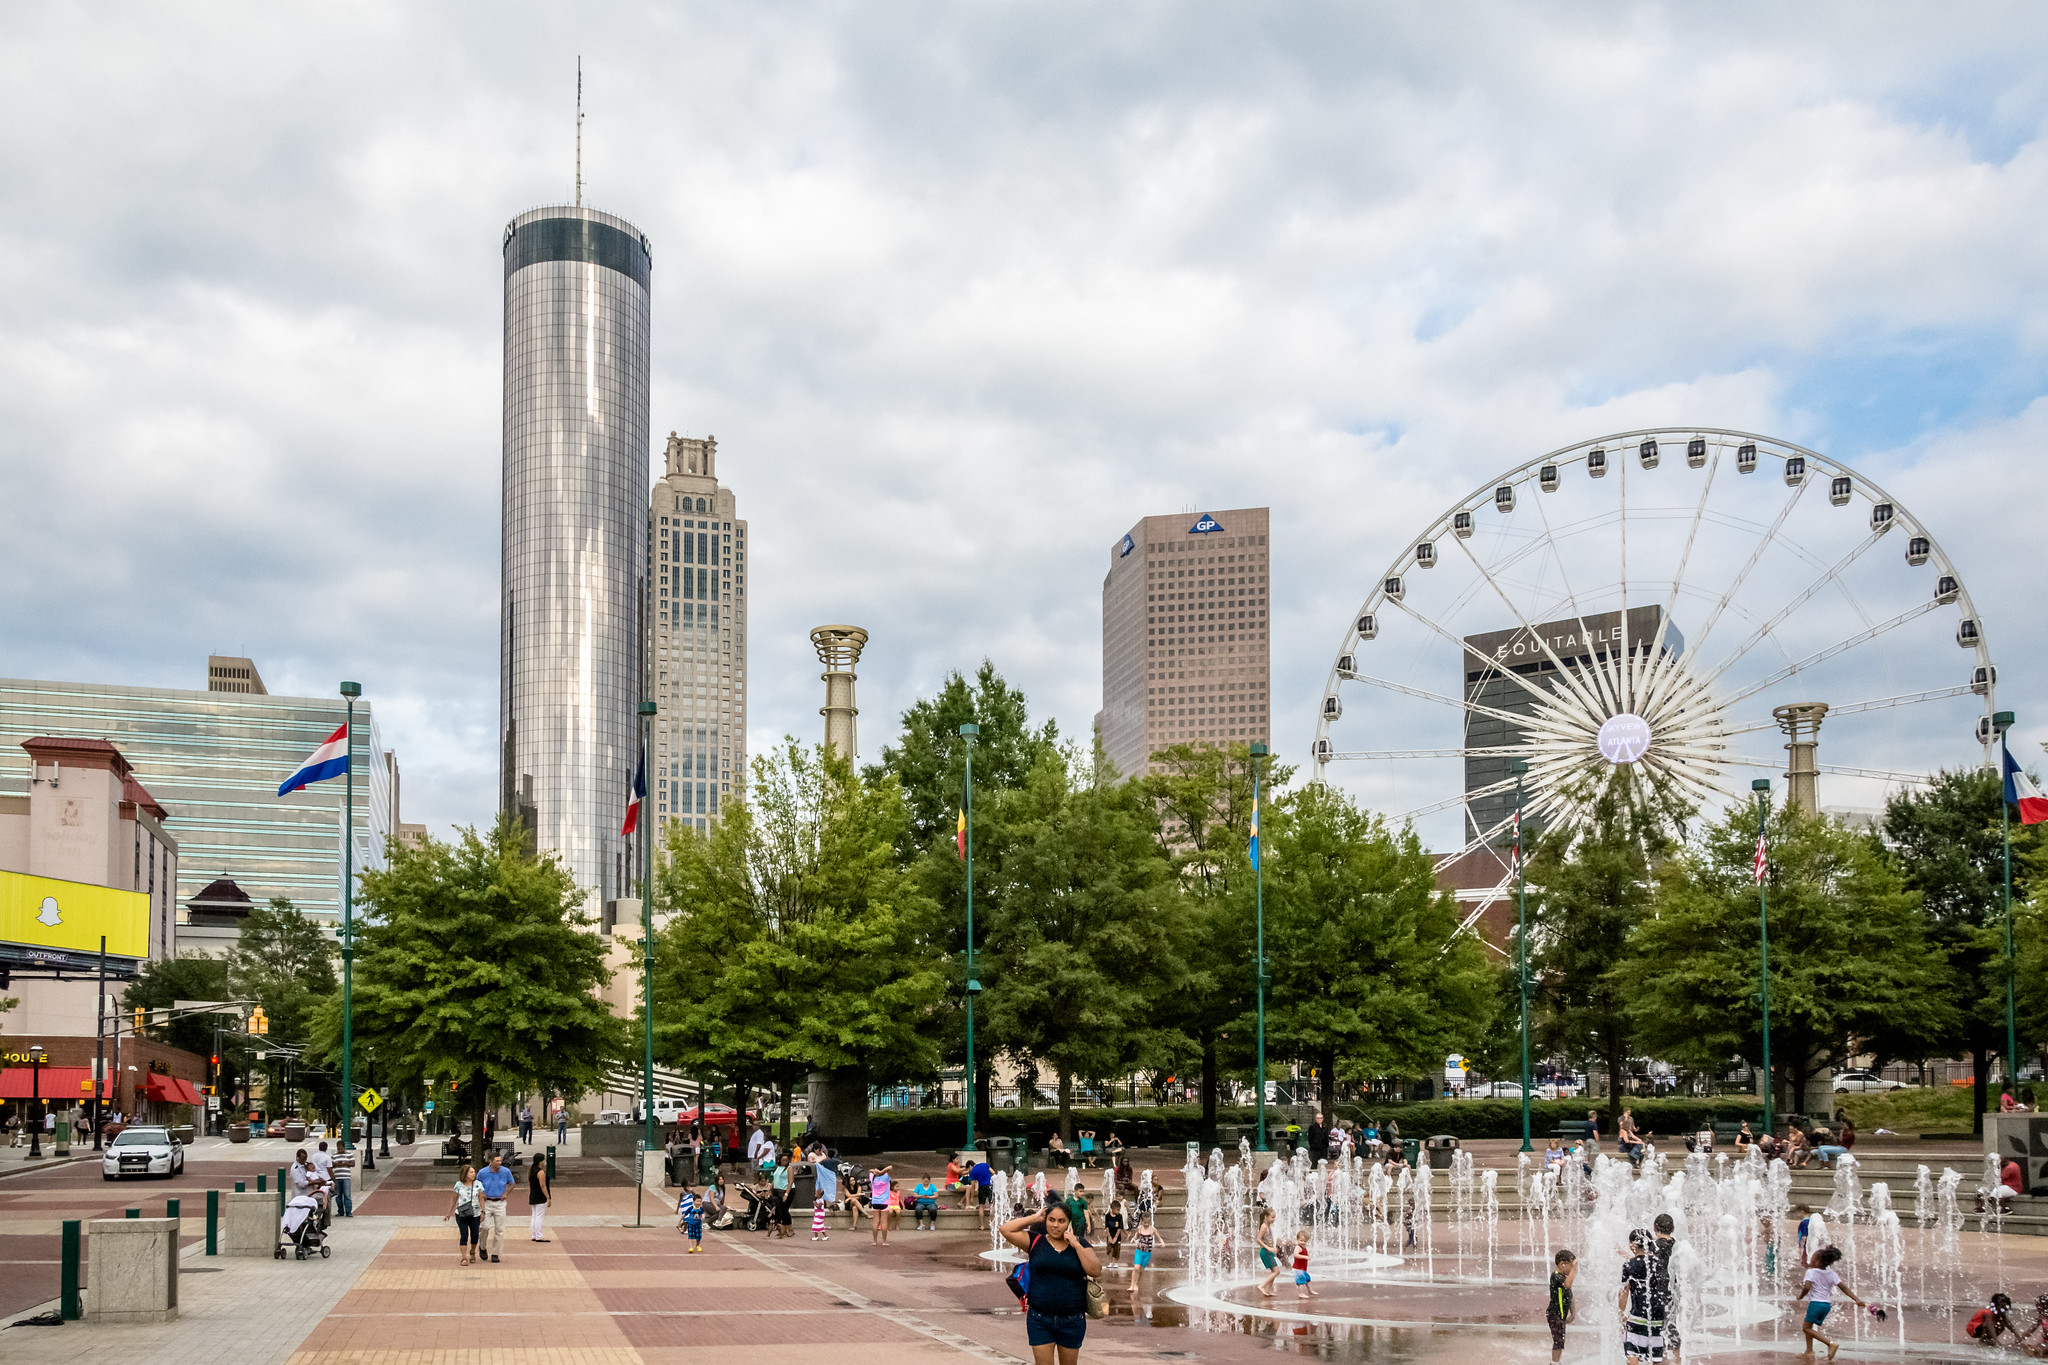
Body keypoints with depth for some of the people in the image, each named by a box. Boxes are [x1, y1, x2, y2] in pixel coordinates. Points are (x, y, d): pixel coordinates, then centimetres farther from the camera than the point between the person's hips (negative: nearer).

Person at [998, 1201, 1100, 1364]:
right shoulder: (1035, 1241, 2)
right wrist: (1035, 1217, -5)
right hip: (1040, 1320, -1)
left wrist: (1076, 1245, -13)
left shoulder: (1080, 1243, 4)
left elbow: (1096, 1270, -8)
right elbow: (1006, 1230, -8)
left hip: (1073, 1320, 1)